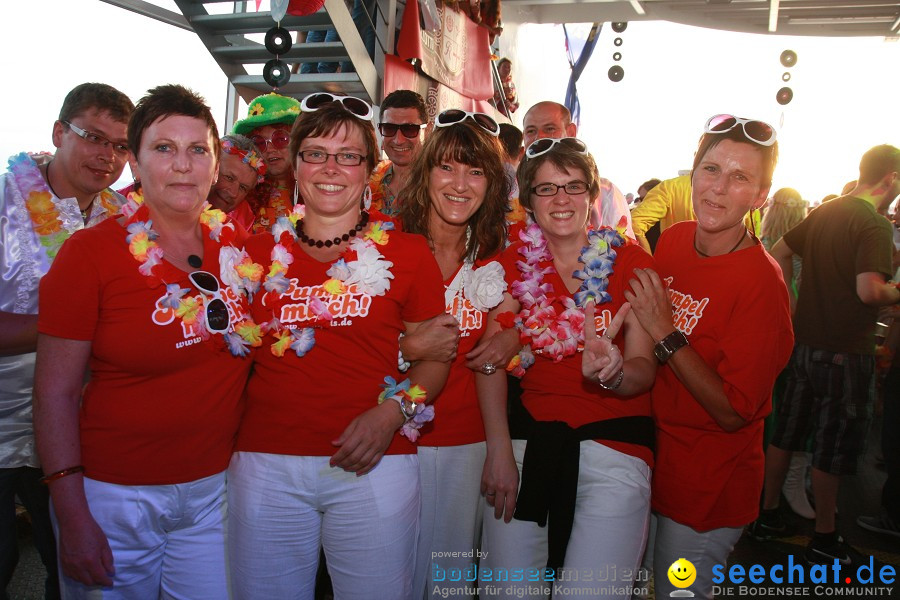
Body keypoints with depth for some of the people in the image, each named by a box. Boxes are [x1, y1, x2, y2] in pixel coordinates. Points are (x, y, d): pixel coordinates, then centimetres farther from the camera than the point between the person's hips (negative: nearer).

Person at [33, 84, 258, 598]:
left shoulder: (237, 243, -1)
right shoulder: (90, 252, -11)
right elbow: (55, 392, -9)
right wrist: (72, 517, -11)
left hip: (215, 489, 3)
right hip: (114, 496, -3)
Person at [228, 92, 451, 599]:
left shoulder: (407, 252, 0)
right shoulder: (260, 251, 7)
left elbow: (434, 357, 4)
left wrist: (392, 411, -12)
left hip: (373, 465, -1)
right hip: (266, 465, 2)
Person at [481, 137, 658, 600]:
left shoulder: (632, 261, -3)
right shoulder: (514, 263, 4)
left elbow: (644, 369, -7)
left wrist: (612, 374, -29)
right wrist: (498, 448, -16)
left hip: (615, 437, -2)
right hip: (531, 431, 2)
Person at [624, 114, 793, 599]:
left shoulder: (761, 283, -22)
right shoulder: (672, 239, -4)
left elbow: (734, 412, -23)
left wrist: (667, 334, -26)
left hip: (708, 488, -6)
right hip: (651, 453, 6)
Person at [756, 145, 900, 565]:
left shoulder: (823, 213, 8)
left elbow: (780, 252, 18)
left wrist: (790, 300, 21)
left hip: (805, 341, 8)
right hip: (845, 351, -8)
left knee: (786, 432, 16)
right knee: (833, 445, 4)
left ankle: (767, 513, 28)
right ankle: (825, 539, 17)